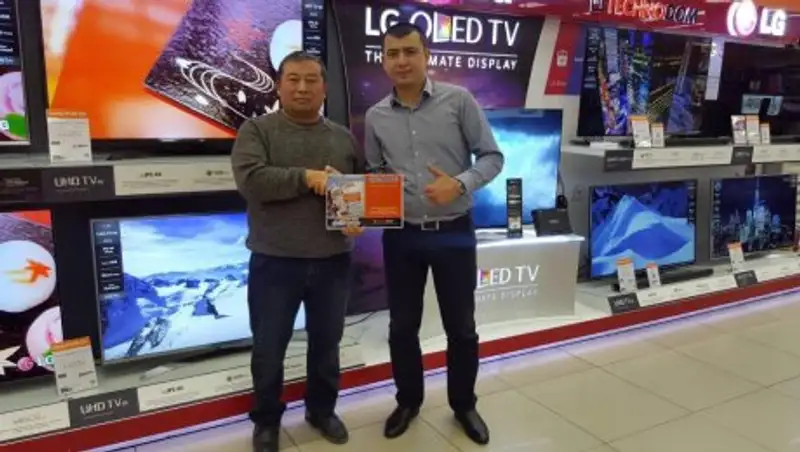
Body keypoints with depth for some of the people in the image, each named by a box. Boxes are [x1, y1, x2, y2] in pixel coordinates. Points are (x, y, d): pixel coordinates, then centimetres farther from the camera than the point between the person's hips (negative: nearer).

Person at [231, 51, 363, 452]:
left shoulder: (344, 137, 10)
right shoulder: (257, 130, -1)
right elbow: (250, 180, -17)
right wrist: (308, 177, -19)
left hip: (332, 262, 3)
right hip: (274, 262, -3)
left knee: (327, 343, 16)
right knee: (268, 349, 10)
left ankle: (322, 409, 37)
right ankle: (266, 420, 31)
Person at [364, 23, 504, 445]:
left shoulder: (459, 100, -7)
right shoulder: (375, 116, 3)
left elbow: (491, 156, -5)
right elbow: (373, 174, 11)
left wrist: (460, 184, -21)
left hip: (454, 233, -2)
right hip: (401, 236, 3)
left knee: (460, 326, 11)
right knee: (402, 325, 13)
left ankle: (463, 404, 34)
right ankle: (408, 400, 37)